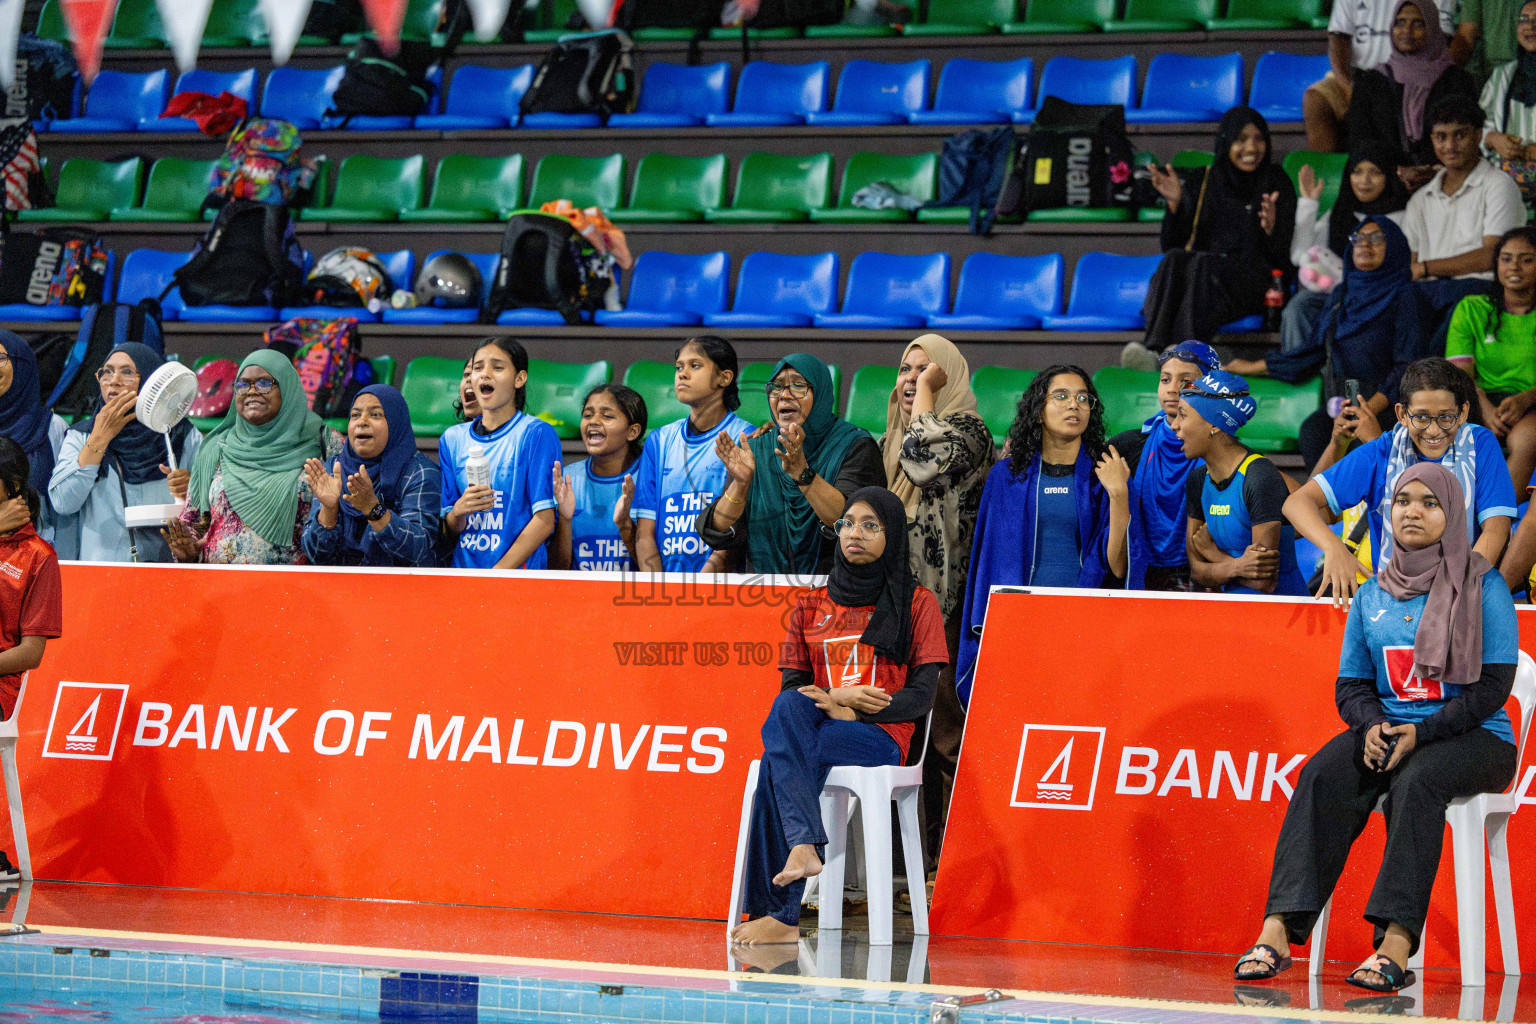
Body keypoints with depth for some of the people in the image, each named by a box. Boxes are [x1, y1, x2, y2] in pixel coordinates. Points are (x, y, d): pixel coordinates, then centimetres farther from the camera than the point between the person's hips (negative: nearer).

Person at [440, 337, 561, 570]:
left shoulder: (536, 434, 0)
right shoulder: (452, 439, 14)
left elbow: (545, 520, -7)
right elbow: (450, 529, 15)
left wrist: (498, 573, -13)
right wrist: (458, 512, -8)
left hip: (518, 575, -4)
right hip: (463, 569, 4)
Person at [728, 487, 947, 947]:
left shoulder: (917, 604, 9)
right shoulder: (810, 607, 20)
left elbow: (921, 696, 1)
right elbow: (792, 687, 12)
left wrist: (851, 711, -14)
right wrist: (836, 698, -10)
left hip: (881, 737, -3)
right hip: (815, 728, 3)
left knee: (778, 761, -33)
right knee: (788, 709, -36)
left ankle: (779, 914, -38)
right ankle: (803, 847, -50)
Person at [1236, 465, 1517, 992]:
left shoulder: (1483, 587, -1)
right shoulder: (1372, 595, 14)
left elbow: (1493, 684, -8)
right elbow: (1350, 684, 13)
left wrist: (1421, 732, -19)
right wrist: (1372, 725, -10)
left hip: (1473, 736, -4)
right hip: (1387, 729, 4)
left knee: (1415, 781, -37)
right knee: (1323, 775, -27)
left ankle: (1396, 943, -48)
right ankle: (1279, 930, -39)